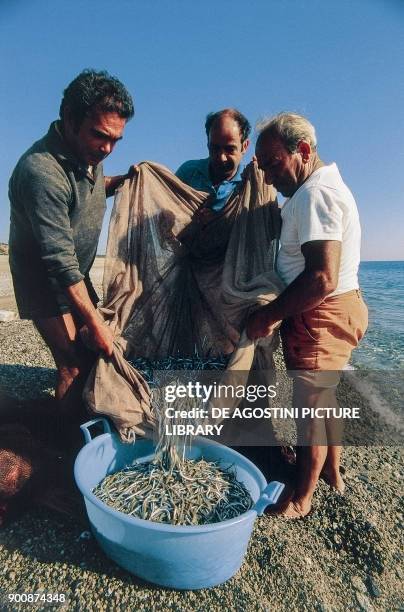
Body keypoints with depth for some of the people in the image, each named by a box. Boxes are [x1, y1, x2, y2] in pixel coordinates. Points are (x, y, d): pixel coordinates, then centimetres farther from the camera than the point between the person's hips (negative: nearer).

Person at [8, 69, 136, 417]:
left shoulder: (88, 153, -4)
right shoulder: (42, 171, -30)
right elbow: (61, 262, -31)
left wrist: (121, 180, -1)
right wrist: (95, 323, -27)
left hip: (76, 275, 8)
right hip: (45, 282, -8)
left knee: (90, 353, 14)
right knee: (75, 365, -11)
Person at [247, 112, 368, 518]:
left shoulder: (316, 194, -20)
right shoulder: (321, 187, 14)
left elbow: (322, 279, -29)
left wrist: (267, 316, -21)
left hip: (322, 316, -10)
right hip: (333, 313, 10)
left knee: (309, 406, 3)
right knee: (324, 397, 22)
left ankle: (300, 500, 23)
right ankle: (332, 473, 43)